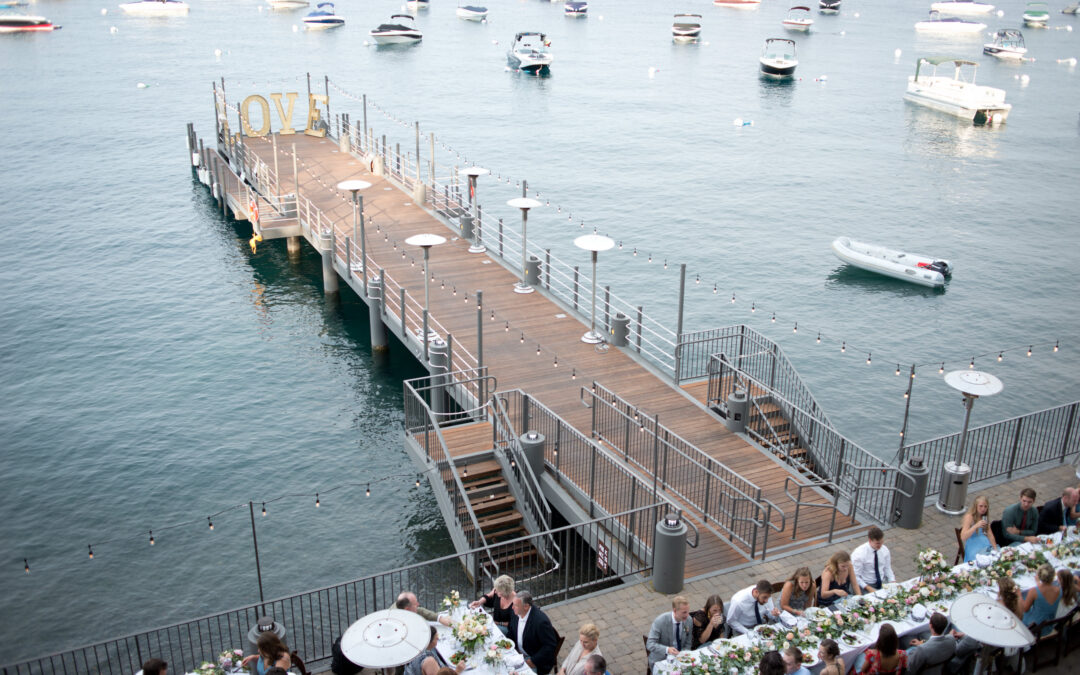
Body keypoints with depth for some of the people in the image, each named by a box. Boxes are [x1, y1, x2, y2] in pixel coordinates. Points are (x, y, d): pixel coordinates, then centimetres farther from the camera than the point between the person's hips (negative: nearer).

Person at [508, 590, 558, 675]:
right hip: (518, 654, 6)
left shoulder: (541, 621, -29)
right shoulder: (516, 613, -8)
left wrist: (533, 661, -21)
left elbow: (550, 646, -22)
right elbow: (511, 631, 12)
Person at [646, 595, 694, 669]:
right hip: (660, 660, -4)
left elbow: (687, 644, 6)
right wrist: (667, 649, -38)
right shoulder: (660, 621, -20)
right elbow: (650, 644, -22)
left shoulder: (689, 620, -5)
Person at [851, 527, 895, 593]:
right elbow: (855, 577, -13)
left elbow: (887, 569, 10)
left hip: (882, 583, 5)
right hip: (866, 585, -5)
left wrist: (893, 583, -6)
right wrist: (868, 588, -23)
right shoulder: (859, 554, -16)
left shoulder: (885, 550, 0)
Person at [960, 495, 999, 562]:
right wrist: (976, 526, -26)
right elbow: (963, 537, -17)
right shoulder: (969, 517, -10)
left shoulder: (984, 517, 11)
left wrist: (995, 548, -4)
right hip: (974, 548, -6)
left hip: (987, 545, 6)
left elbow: (990, 534, 9)